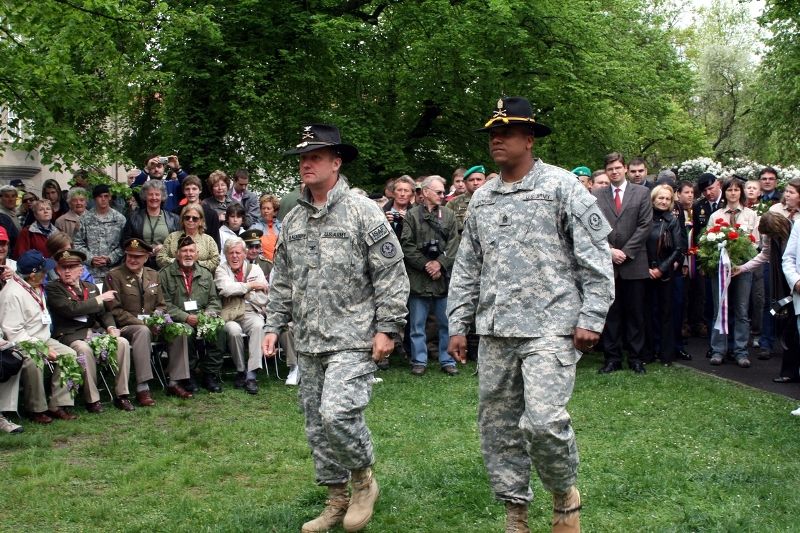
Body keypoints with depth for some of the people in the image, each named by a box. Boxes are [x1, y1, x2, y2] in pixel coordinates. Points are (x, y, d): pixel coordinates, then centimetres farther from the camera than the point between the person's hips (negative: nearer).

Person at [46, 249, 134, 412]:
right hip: (70, 335, -5)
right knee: (84, 349, -37)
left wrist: (111, 328, -5)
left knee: (123, 342, -21)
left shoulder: (91, 287, 21)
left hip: (96, 331, 5)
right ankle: (92, 399, -25)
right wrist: (99, 299, -8)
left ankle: (121, 395, -16)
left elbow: (103, 313, 18)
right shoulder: (53, 288, 1)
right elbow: (71, 309, -14)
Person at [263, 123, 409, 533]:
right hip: (308, 343, 7)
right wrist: (274, 325, 12)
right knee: (317, 424, 10)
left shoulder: (362, 212, -6)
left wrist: (386, 328, -13)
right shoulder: (292, 220, 13)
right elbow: (282, 281, 20)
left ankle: (363, 479, 6)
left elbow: (391, 275, -8)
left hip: (353, 340, -7)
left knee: (337, 413, -21)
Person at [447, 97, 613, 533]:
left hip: (550, 328, -6)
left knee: (543, 421, -16)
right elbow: (467, 267, 18)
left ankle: (565, 494, 12)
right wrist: (458, 325, 13)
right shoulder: (482, 198, 14)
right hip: (495, 332, 6)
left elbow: (596, 256, -4)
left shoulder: (561, 185, -2)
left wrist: (591, 318, -10)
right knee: (497, 425, 7)